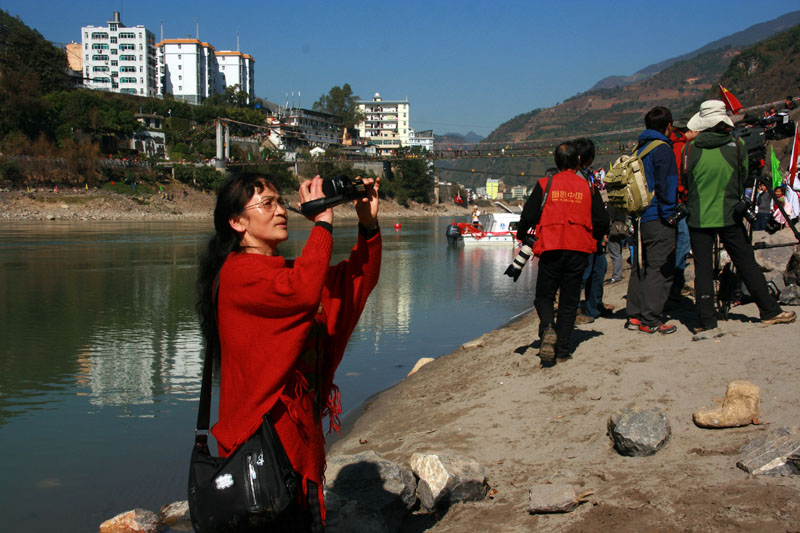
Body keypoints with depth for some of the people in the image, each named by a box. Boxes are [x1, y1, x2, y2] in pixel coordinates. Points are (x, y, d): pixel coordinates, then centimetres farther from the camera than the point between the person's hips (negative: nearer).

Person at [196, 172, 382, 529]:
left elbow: (357, 281, 12)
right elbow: (303, 292, -30)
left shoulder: (285, 270, 16)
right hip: (264, 434, -9)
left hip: (299, 432, 9)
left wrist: (368, 224, -2)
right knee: (282, 523, -4)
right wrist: (322, 223, -21)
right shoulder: (239, 271, -13)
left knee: (308, 520, 14)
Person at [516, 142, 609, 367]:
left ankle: (548, 330, -18)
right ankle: (562, 349, 8)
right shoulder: (588, 187, 4)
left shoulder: (545, 184, -1)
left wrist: (521, 235, 17)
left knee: (544, 296, 11)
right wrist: (594, 238, 25)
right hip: (579, 251, 1)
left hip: (551, 249, -1)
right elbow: (602, 221, 5)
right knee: (569, 302, 10)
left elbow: (528, 215, -3)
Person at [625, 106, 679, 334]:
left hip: (639, 219, 8)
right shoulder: (662, 150, -10)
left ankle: (634, 316, 15)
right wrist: (670, 215, -13)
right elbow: (664, 187, -17)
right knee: (660, 269, -5)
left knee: (639, 267, 13)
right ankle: (650, 320, -6)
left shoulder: (638, 149, 15)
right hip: (658, 221, -8)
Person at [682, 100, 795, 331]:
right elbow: (744, 179, 7)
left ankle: (706, 319, 3)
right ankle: (770, 311, 16)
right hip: (729, 215, 1)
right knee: (746, 263, 9)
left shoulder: (690, 149, -7)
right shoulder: (737, 145, -6)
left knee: (703, 267, 4)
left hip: (698, 217, 0)